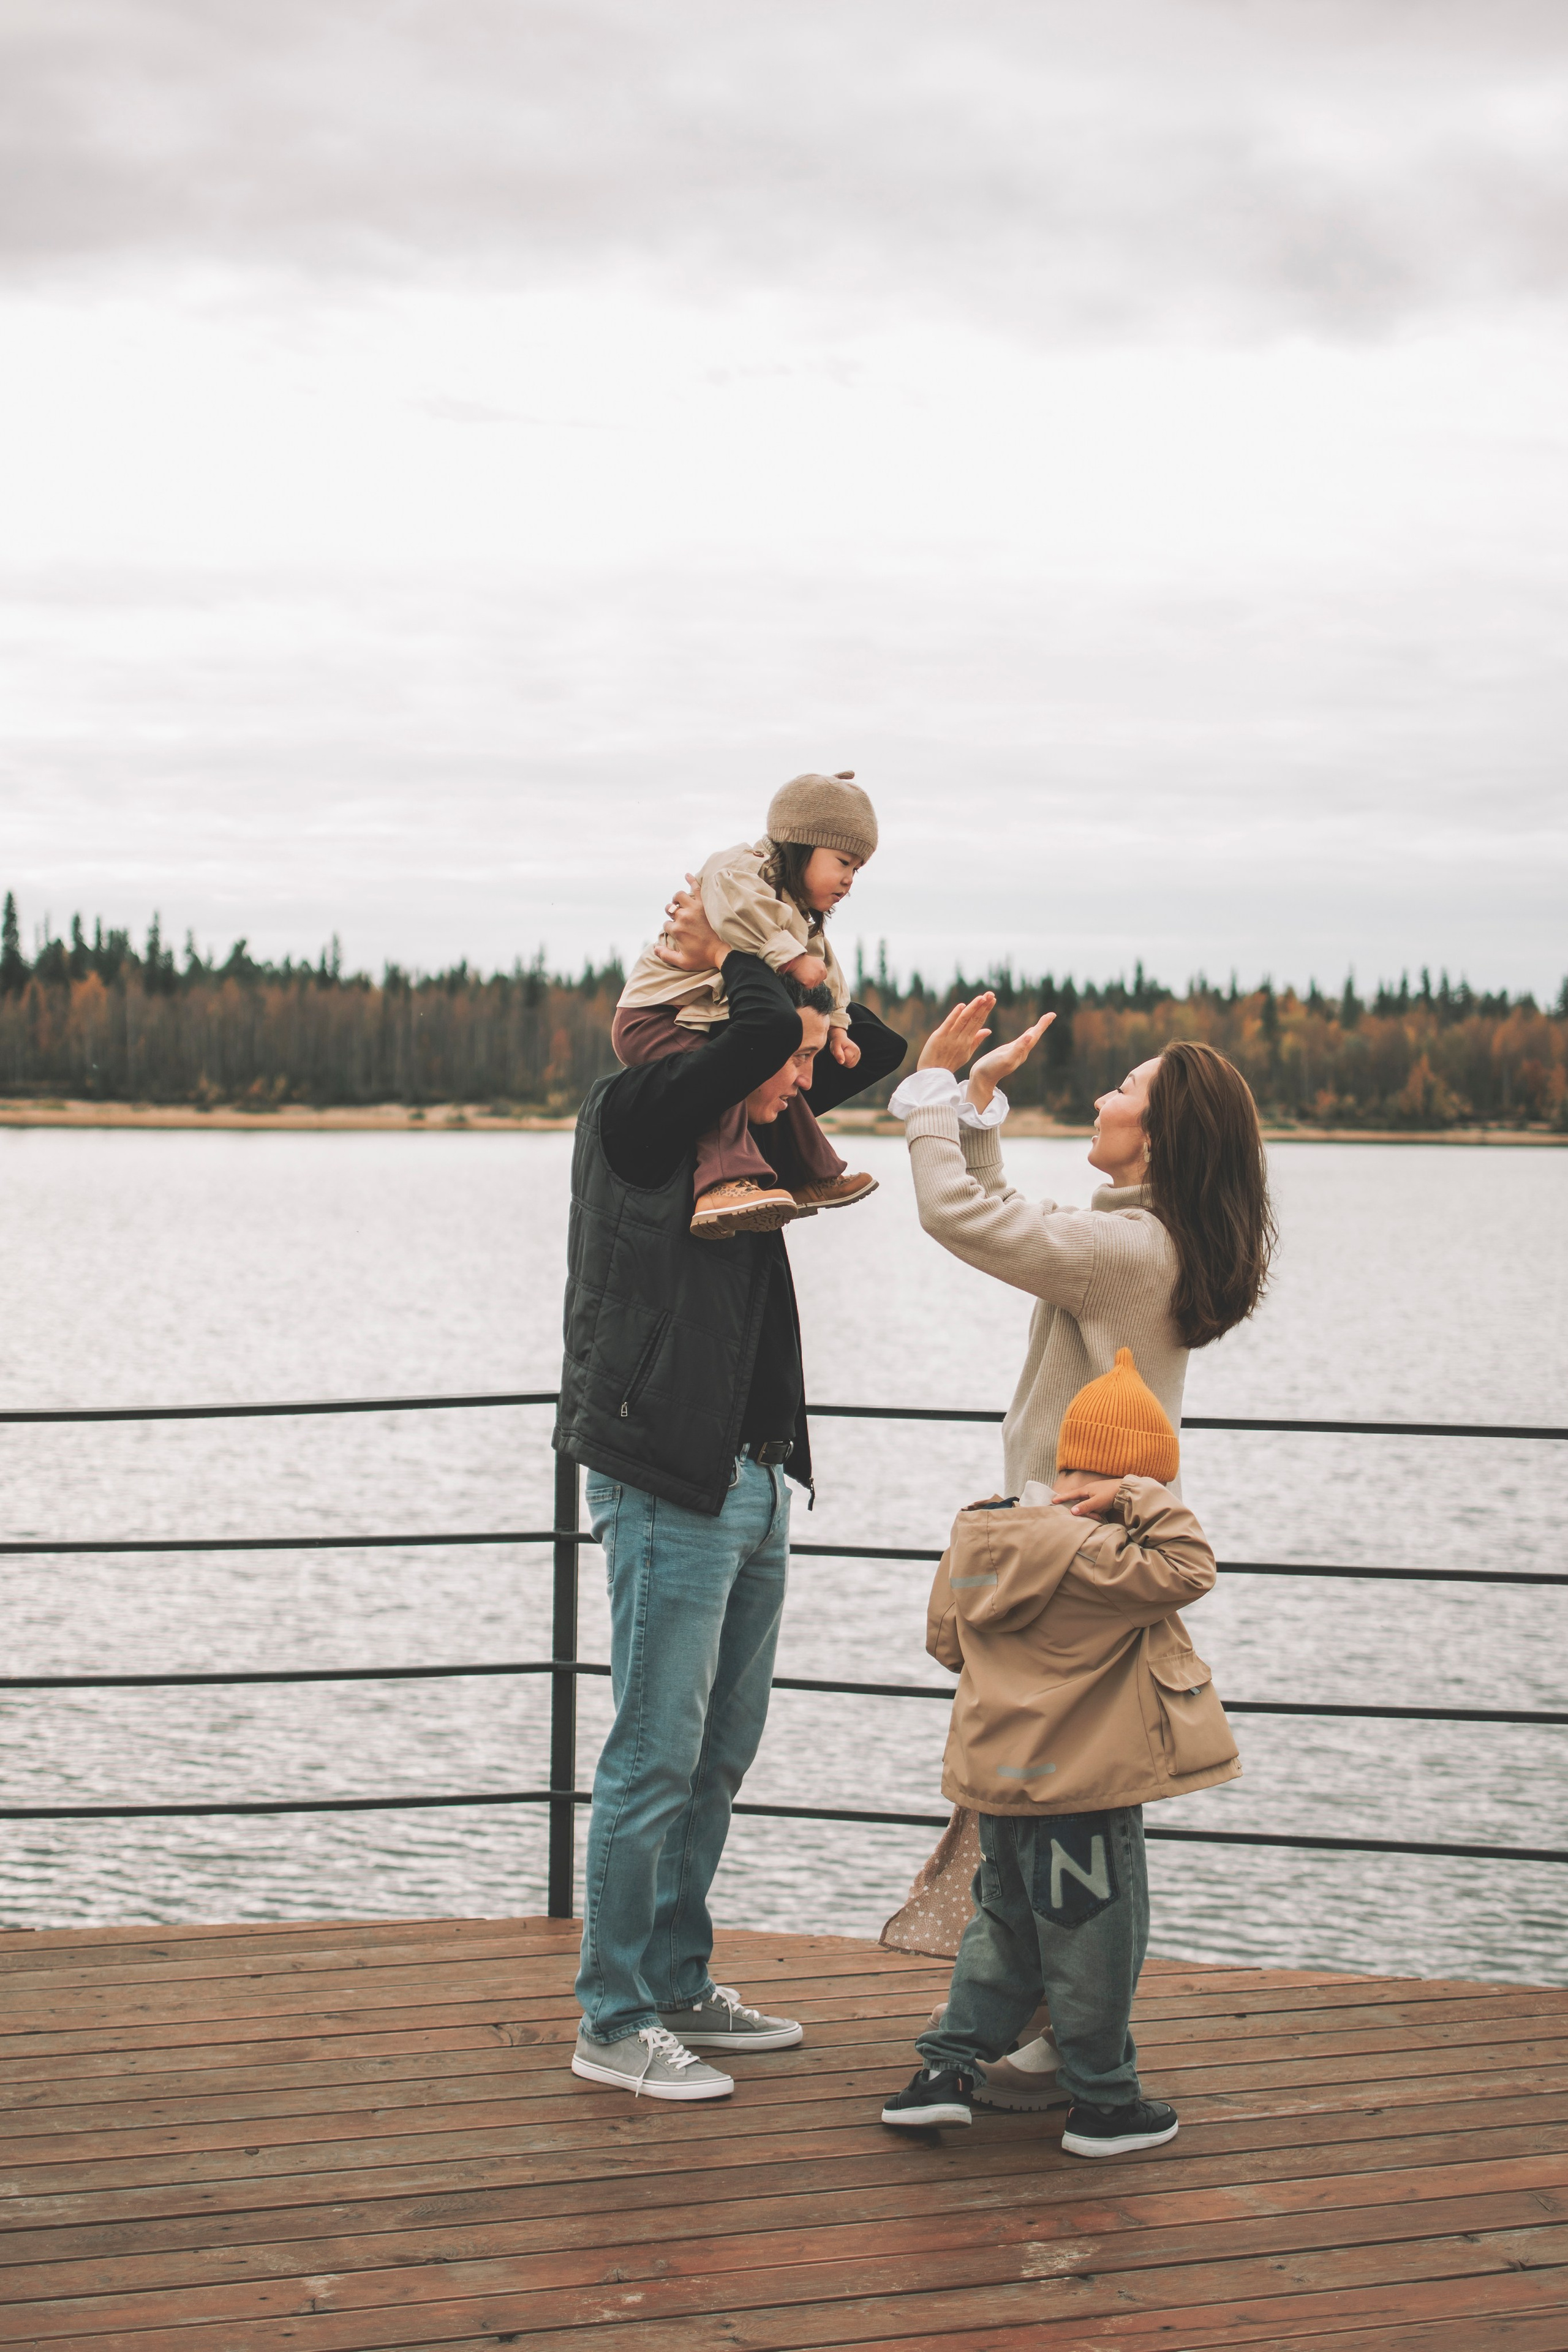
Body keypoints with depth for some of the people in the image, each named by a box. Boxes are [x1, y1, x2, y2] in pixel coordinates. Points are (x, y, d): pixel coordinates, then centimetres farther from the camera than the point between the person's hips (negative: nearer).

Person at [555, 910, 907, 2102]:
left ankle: (680, 1987, 26)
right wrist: (734, 959, -4)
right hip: (668, 1487, -9)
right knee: (656, 1756, -5)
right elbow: (764, 1028, -25)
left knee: (723, 1752, 15)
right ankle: (615, 2024, 3)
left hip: (755, 1481, 9)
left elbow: (882, 1047, 22)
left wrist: (758, 956, 11)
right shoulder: (635, 1114, -9)